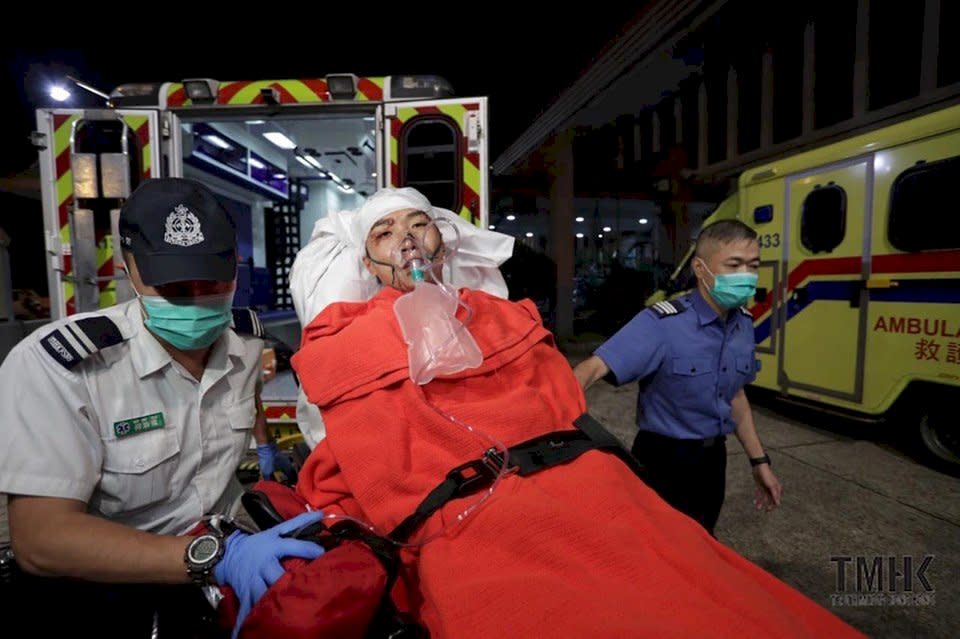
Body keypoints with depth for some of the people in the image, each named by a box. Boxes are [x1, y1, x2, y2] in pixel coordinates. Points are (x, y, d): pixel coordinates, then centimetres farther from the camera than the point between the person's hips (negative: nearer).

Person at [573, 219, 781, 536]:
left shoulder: (744, 324, -2)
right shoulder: (662, 322, -25)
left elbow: (735, 395, 12)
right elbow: (591, 369, -36)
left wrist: (758, 461, 14)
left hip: (713, 458, 7)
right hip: (664, 461, -7)